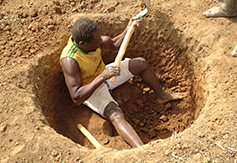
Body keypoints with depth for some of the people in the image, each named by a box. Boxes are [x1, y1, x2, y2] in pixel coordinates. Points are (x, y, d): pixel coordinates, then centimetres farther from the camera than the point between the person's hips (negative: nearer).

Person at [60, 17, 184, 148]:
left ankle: (162, 96, 29)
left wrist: (128, 30, -16)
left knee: (141, 64, 7)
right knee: (116, 116, -33)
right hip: (90, 90, -7)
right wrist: (103, 77, -47)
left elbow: (114, 45, 3)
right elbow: (76, 98, -41)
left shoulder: (92, 39, -18)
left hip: (103, 74, 7)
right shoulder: (70, 60, -38)